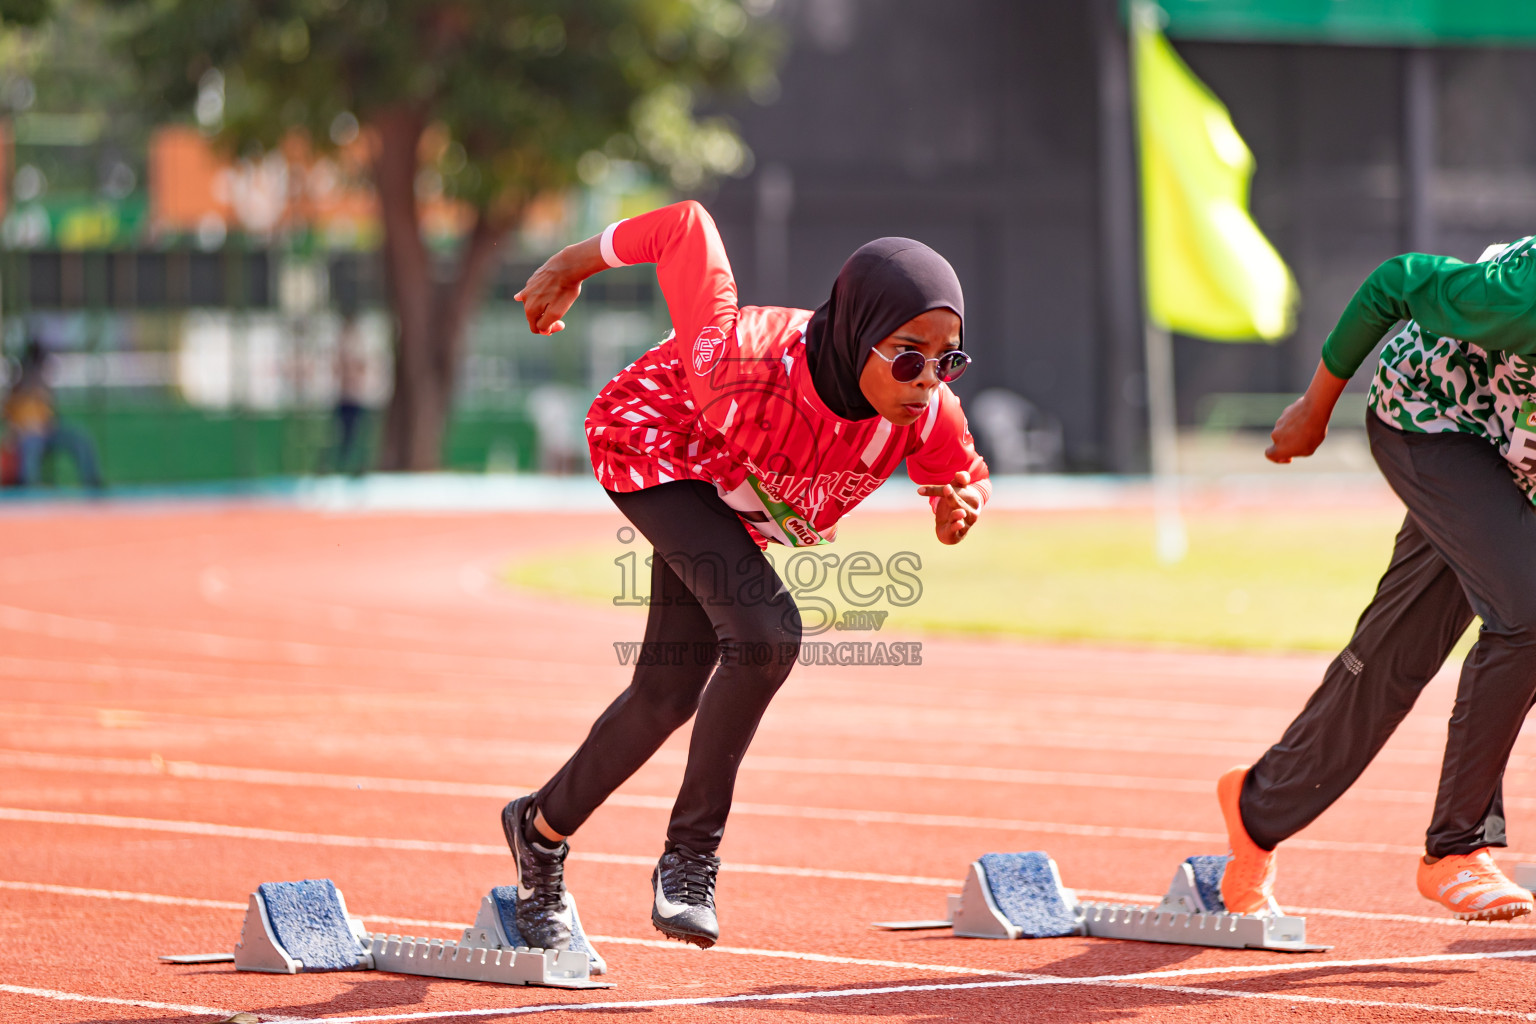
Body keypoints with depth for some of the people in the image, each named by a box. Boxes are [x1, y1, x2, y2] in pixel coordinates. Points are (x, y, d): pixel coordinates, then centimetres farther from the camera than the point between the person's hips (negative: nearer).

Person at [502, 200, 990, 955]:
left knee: (669, 694, 17)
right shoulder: (739, 359, -45)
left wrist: (957, 509, -34)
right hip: (651, 443, -6)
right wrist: (572, 266, -15)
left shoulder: (928, 415, -33)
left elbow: (963, 473, -10)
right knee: (766, 633, -27)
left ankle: (543, 829, 41)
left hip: (734, 498, 6)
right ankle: (691, 852, -12)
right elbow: (685, 226, -32)